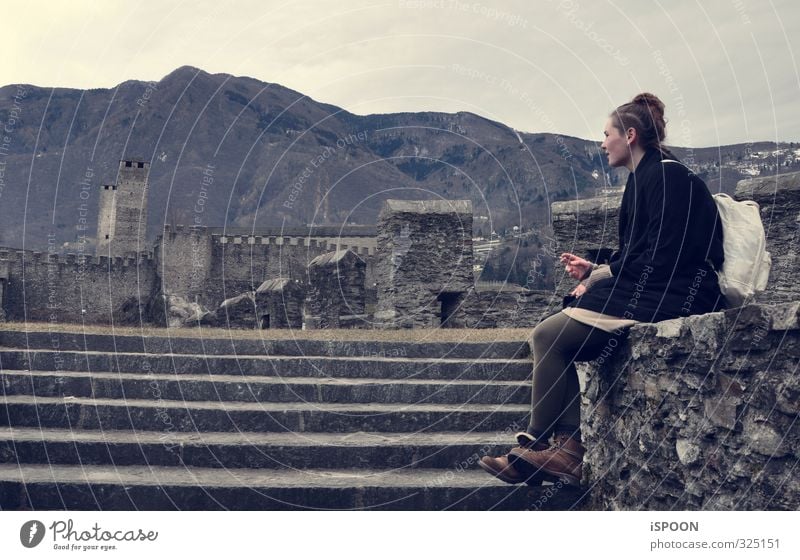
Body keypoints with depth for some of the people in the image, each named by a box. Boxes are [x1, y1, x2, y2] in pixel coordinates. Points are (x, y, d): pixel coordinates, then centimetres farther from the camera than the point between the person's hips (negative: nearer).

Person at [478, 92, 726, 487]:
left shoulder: (666, 176, -10)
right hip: (653, 294, 10)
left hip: (671, 299, -10)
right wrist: (594, 269, 10)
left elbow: (662, 256, -19)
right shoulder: (646, 177, 20)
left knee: (547, 336, -13)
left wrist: (600, 276, -10)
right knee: (554, 337, 0)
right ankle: (569, 449, -7)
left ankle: (535, 446, -1)